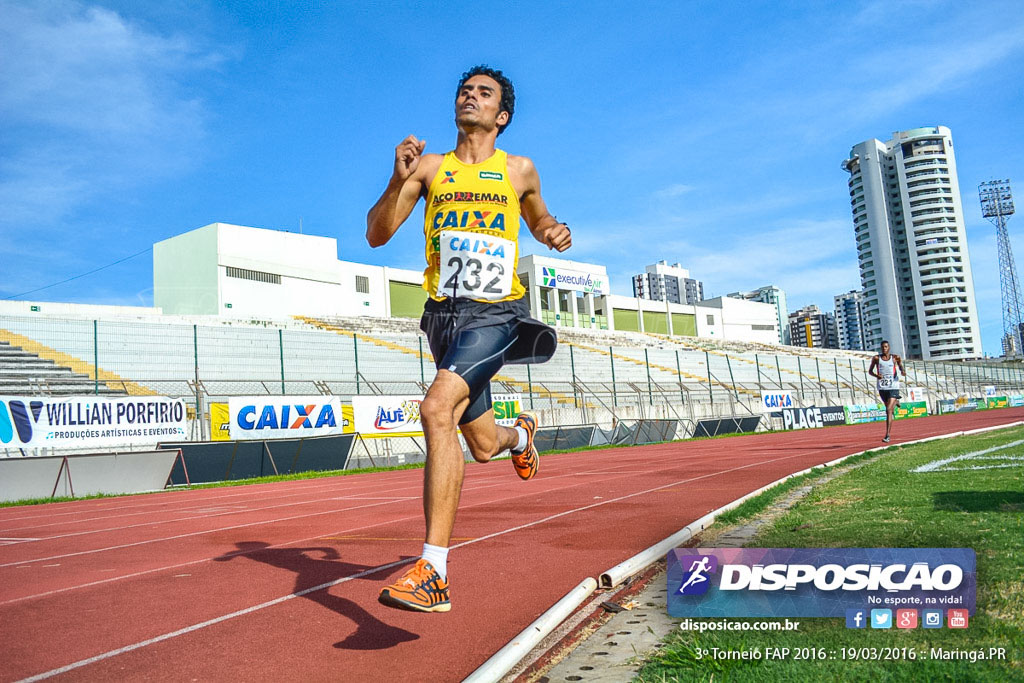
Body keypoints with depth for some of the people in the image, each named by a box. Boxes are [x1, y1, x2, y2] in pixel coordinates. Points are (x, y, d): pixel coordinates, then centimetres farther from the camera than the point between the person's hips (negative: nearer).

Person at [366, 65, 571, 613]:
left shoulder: (519, 171, 8)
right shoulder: (430, 167, 8)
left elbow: (538, 221, 26)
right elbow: (377, 235, 2)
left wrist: (555, 234, 3)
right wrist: (398, 180, -14)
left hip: (496, 315, -3)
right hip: (444, 315, 3)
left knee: (437, 408, -28)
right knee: (483, 446, 12)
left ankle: (433, 572, -26)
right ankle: (520, 434, 52)